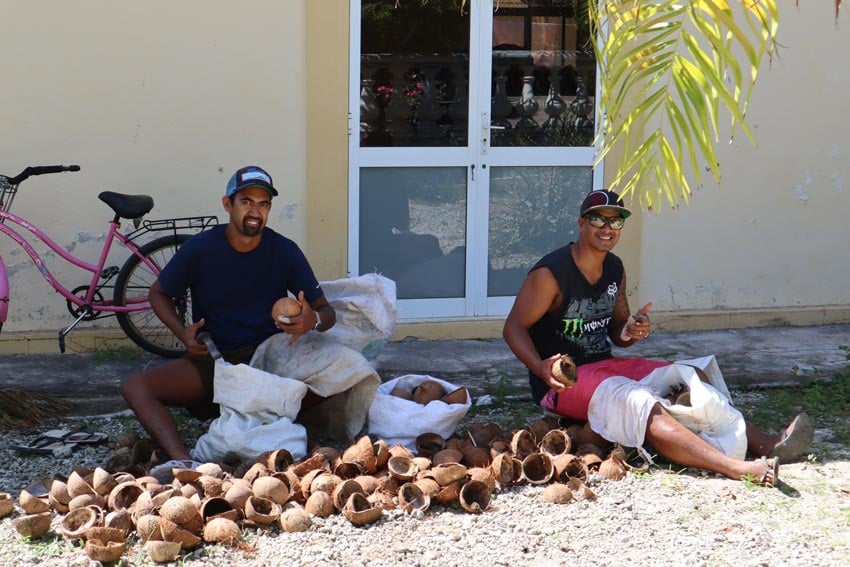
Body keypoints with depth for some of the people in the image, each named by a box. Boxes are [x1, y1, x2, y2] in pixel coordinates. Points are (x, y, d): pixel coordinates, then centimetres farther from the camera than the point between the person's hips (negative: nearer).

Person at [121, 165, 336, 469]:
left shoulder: (284, 251, -3)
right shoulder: (200, 248, -4)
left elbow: (326, 311, -1)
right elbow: (158, 293, 11)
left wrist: (313, 320, -27)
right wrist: (182, 331, -9)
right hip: (210, 360, 1)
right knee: (134, 387, -24)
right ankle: (182, 462, -44)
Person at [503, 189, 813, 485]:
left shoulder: (614, 269, 9)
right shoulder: (551, 273, -15)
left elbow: (616, 332, 16)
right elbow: (513, 327, -14)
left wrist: (629, 332, -10)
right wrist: (542, 368, -31)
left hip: (605, 364, 9)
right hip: (563, 381, -9)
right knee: (641, 404, -32)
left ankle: (765, 445, -17)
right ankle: (738, 469, -45)